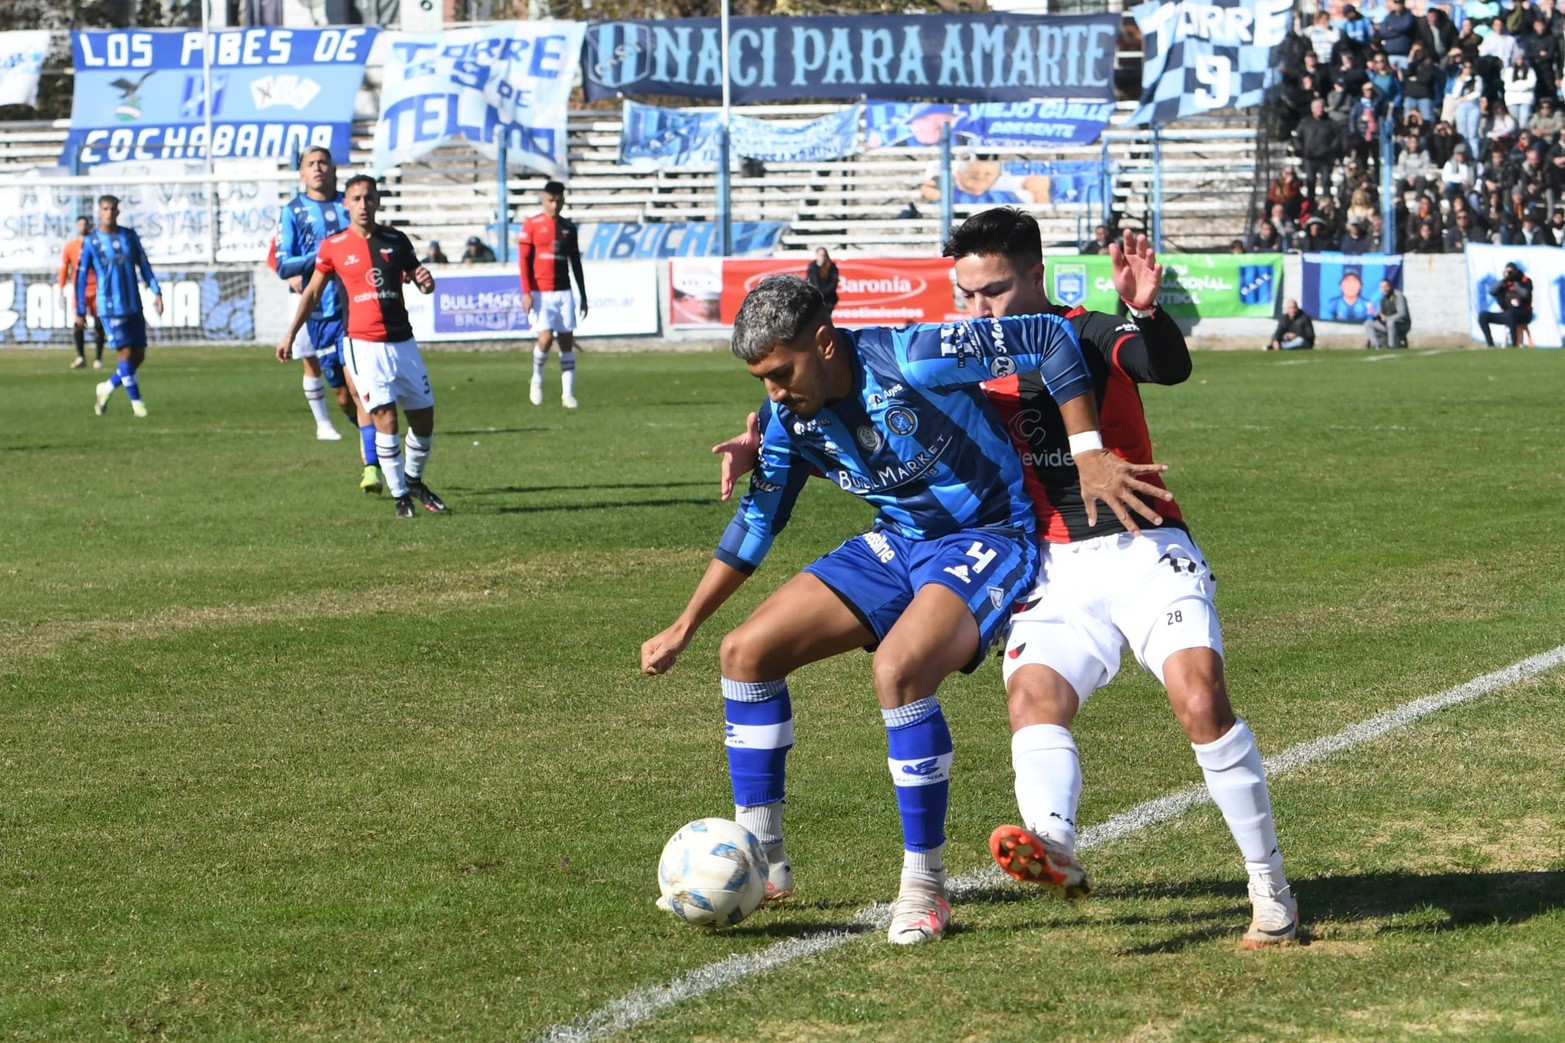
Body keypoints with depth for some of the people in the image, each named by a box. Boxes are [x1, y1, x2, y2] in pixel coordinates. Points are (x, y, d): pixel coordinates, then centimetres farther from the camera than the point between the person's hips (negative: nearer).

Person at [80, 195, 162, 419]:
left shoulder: (130, 236, 6)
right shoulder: (91, 242, -4)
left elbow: (143, 266, 11)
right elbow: (81, 277, -1)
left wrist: (156, 292, -1)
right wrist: (80, 312, -3)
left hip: (134, 307, 4)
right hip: (110, 307, -4)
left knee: (139, 355, 4)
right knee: (125, 353, -10)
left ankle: (107, 388, 24)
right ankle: (136, 402, 0)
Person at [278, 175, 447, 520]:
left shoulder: (396, 241, 5)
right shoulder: (333, 247, 0)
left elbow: (420, 281, 13)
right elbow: (313, 292, 11)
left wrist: (426, 281, -12)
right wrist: (290, 334, 10)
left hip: (403, 340, 3)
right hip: (364, 344, -3)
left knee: (424, 416, 5)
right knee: (385, 417, -13)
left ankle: (413, 479, 30)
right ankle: (399, 495, -2)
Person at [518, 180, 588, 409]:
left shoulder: (569, 227, 12)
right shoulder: (531, 225, 0)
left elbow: (575, 263, 17)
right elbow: (523, 260, -3)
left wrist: (583, 295, 15)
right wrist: (526, 292, -12)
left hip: (563, 292, 4)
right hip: (540, 293, -4)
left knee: (567, 341, -1)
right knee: (546, 338, -16)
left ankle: (568, 394, 1)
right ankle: (537, 378, 12)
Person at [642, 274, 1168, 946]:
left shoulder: (912, 360, -26)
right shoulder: (789, 418, -4)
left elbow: (1052, 337, -21)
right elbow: (756, 521, 11)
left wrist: (1088, 455, -26)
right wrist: (683, 629, 12)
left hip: (986, 540, -8)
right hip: (896, 544, 8)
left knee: (898, 669, -34)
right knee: (747, 651, -1)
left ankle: (924, 887, -19)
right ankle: (759, 860, 11)